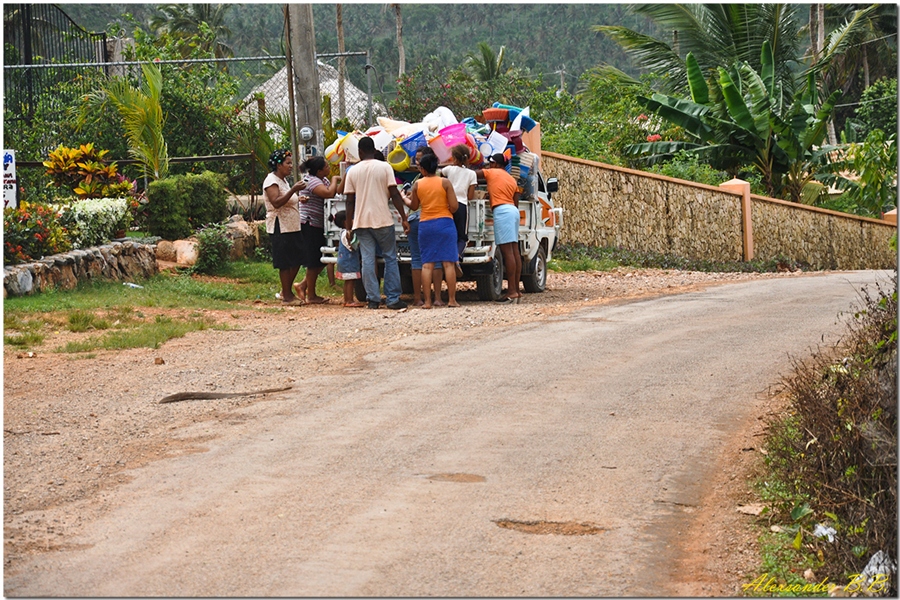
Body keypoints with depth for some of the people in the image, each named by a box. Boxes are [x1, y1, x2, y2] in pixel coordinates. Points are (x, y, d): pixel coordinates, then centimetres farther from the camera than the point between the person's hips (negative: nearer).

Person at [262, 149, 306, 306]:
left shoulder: (283, 180, 17)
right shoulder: (271, 181, -12)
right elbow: (276, 202, -26)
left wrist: (298, 200, 12)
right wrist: (293, 190, -31)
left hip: (292, 227, 10)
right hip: (280, 228, -10)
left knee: (296, 260, 11)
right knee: (285, 263, -5)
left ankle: (286, 291, 22)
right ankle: (287, 296, 1)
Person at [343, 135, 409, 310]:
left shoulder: (353, 171, 4)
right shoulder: (384, 167, -2)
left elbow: (350, 201, 4)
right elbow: (394, 195, -6)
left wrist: (349, 226, 9)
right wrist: (404, 218, -2)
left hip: (361, 221, 2)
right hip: (382, 220, -2)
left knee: (368, 260, 4)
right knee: (390, 258, 6)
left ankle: (373, 299, 1)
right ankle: (393, 299, 3)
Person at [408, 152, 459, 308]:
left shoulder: (417, 184, 1)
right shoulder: (445, 182, -4)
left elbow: (414, 206, 11)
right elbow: (454, 206, -8)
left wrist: (409, 197, 30)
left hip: (425, 224, 1)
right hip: (445, 223, -1)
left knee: (427, 264, 3)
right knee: (448, 263, -1)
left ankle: (427, 301, -2)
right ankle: (451, 300, -3)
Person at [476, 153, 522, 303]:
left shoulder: (491, 173, 4)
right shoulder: (512, 180, 23)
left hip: (501, 210, -8)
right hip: (513, 211, 8)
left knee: (507, 251, -13)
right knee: (514, 250, 7)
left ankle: (512, 291, -19)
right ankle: (516, 290, 6)